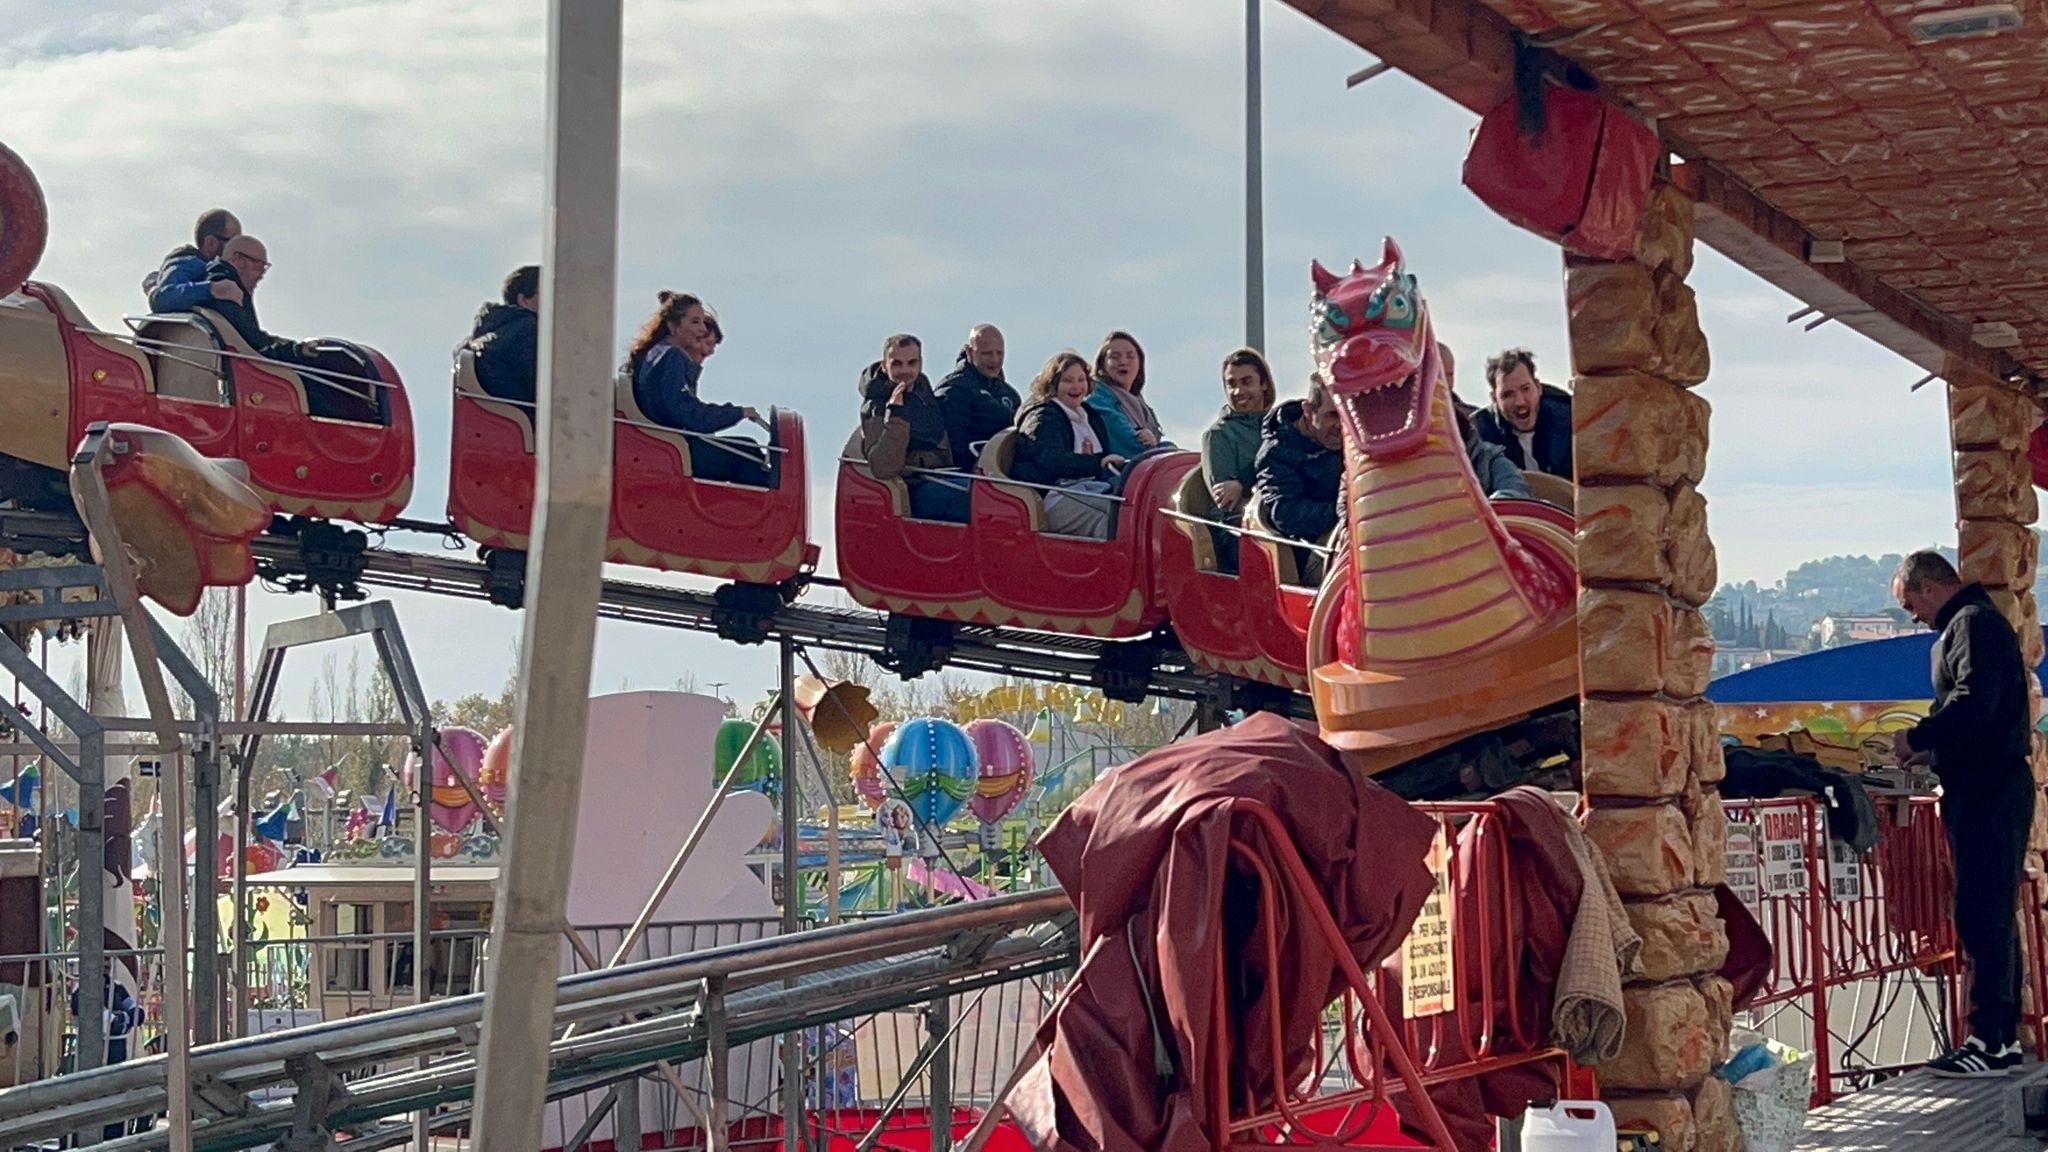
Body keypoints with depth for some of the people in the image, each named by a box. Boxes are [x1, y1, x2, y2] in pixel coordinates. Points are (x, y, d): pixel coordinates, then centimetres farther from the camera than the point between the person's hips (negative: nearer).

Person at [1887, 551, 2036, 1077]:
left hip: (1987, 791, -11)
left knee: (1982, 916, -11)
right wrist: (1930, 747, 13)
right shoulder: (1974, 621, 22)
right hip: (1992, 786, 11)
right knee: (1993, 915, 12)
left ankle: (1988, 1042, -11)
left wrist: (1916, 738, -13)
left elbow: (1973, 702, -24)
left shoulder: (1973, 623, -10)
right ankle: (2004, 1035, 17)